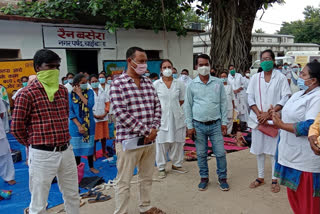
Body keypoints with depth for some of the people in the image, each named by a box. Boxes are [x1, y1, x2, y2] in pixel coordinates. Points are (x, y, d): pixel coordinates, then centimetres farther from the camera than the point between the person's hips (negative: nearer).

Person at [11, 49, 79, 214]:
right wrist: (34, 144, 6)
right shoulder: (27, 94, -11)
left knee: (72, 196, 20)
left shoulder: (63, 90, 7)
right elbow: (16, 127, -7)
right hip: (42, 154, -5)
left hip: (66, 151, 6)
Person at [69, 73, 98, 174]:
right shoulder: (70, 94, -4)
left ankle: (91, 167, 26)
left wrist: (80, 94, -14)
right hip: (76, 125, -1)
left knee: (89, 145, 10)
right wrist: (79, 125, -14)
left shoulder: (89, 92, 0)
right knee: (76, 147, 6)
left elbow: (90, 105, -16)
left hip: (89, 124, 1)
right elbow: (70, 112, -7)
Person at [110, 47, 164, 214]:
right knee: (124, 182, 6)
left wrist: (154, 129, -5)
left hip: (149, 139, 6)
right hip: (128, 140, -6)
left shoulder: (148, 83, 10)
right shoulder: (118, 83, -10)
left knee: (147, 178, 19)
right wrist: (146, 131, -17)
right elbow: (121, 113, -18)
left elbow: (157, 107, 11)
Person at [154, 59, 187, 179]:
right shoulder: (156, 84, -2)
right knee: (162, 143, 2)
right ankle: (161, 168, 17)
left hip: (176, 117, 2)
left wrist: (172, 106, 3)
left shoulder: (179, 84, 3)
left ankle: (176, 164, 29)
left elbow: (182, 100, 11)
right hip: (162, 117, -2)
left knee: (177, 142, 10)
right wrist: (161, 108, -5)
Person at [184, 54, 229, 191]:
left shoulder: (218, 83, 3)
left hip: (215, 124, 0)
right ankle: (204, 178, 27)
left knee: (220, 153, 2)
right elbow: (187, 106, 4)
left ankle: (222, 178, 21)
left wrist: (224, 122, 2)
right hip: (198, 125, 0)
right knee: (201, 154, 10)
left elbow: (223, 103, 7)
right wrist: (190, 126, -1)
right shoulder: (192, 85, 1)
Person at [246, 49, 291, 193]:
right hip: (257, 119, 3)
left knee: (274, 149, 3)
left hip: (273, 119, -3)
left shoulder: (280, 78, -2)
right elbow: (250, 98, 4)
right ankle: (260, 177, 25)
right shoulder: (255, 78, 6)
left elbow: (285, 99, -7)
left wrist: (268, 113, -15)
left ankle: (275, 179, 18)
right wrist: (259, 113, -10)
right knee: (258, 148, 10)